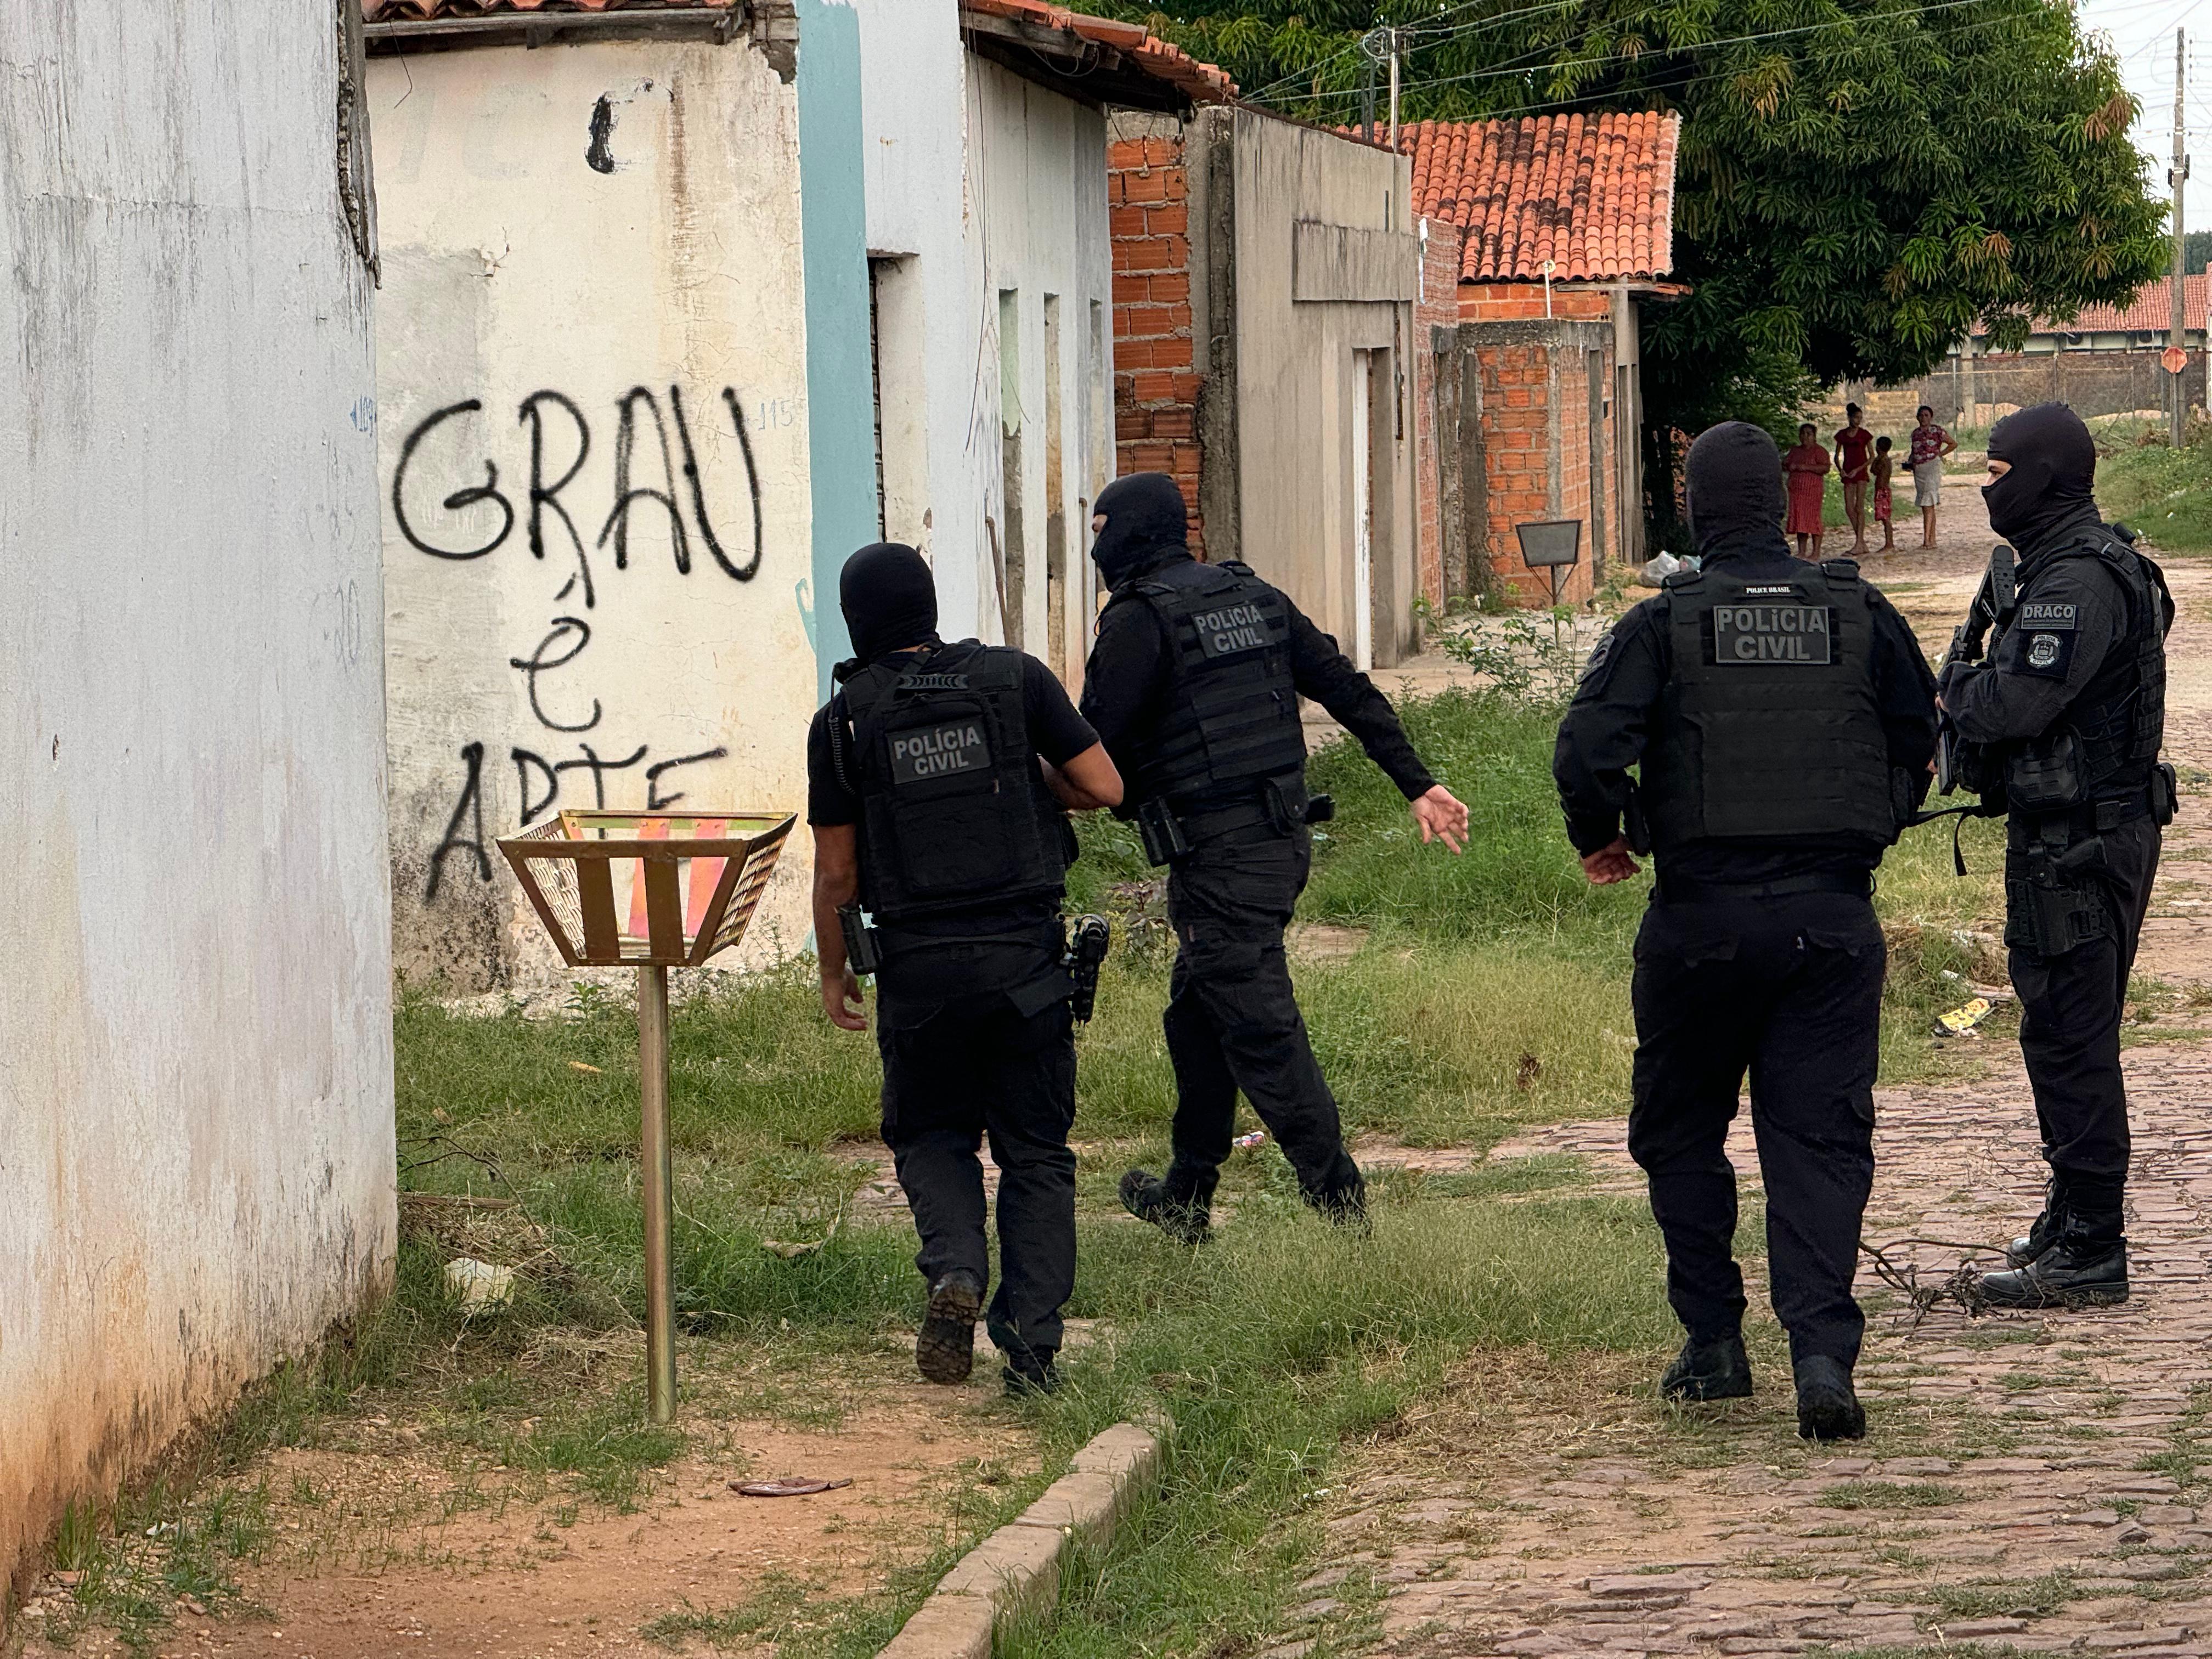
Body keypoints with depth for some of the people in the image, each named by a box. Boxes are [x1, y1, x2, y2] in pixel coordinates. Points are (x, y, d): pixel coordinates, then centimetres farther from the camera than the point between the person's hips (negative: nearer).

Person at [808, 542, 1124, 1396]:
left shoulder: (843, 722, -2)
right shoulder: (1015, 679, -1)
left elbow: (836, 872, 1)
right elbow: (1105, 787, -2)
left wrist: (833, 971, 15)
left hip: (917, 963, 0)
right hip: (1025, 955, 1)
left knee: (932, 1135, 19)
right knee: (1034, 1149, 10)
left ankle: (956, 1271, -8)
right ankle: (1032, 1347, 2)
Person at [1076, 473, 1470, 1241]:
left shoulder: (1137, 621, -10)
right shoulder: (1255, 597, 13)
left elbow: (1094, 752, -12)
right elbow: (1351, 692, 11)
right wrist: (1419, 785, 12)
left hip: (1217, 860, -9)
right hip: (1284, 840, 9)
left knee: (1262, 1034, -7)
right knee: (1197, 1016, 20)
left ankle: (1341, 1206, -11)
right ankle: (1186, 1199, 28)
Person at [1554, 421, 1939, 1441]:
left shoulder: (1663, 624, -6)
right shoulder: (1858, 613, 3)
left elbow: (1585, 753, -14)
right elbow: (1919, 741, 12)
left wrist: (1603, 840, 6)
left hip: (1703, 920, -2)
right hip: (1834, 919, 2)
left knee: (1680, 1132, 15)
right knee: (1820, 1139, 2)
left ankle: (1713, 1343, 16)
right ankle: (1823, 1350, -13)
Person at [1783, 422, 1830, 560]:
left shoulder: (1819, 451, -3)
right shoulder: (1795, 451, 18)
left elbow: (1826, 468, -14)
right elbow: (1784, 465, 22)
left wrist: (1807, 467, -21)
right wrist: (1789, 467, -2)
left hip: (1813, 490, -7)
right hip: (1797, 490, 7)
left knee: (1813, 520, -9)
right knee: (1799, 519, 5)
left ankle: (1816, 553, -7)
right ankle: (1801, 552, 9)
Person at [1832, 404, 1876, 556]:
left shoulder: (1864, 435, -1)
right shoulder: (1842, 434, 9)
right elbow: (1837, 456, 16)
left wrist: (1858, 469, -9)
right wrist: (1840, 469, -1)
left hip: (1861, 472, -4)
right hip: (1847, 474, 4)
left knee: (1859, 507, -10)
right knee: (1849, 509, 0)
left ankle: (1859, 543, -11)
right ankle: (1862, 543, 8)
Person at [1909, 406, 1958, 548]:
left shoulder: (1937, 431, -2)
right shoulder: (1916, 433, 14)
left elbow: (1953, 444, 5)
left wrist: (1939, 455, -2)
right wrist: (1909, 462, 5)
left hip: (1932, 466, -7)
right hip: (1918, 470, 7)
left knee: (1928, 504, -16)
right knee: (1926, 506, 7)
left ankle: (1927, 539, -20)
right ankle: (1932, 540, 11)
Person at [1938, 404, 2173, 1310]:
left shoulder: (2079, 581, -19)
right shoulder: (2071, 565, 15)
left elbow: (2014, 703, -26)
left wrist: (1953, 687, -6)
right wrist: (1976, 686, 4)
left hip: (2078, 843, -11)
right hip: (2078, 833, 11)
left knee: (2070, 1036, -8)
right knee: (2068, 1033, 19)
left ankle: (2089, 1252, -5)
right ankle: (2074, 1215, 29)